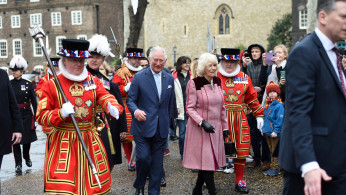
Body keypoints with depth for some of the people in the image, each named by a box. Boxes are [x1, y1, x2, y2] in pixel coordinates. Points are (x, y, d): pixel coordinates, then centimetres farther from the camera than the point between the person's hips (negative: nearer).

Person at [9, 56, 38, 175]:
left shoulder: (28, 84, -2)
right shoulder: (8, 84, 0)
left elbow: (34, 102, 1)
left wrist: (36, 117, -2)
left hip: (26, 116, 0)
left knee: (27, 139, 12)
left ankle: (27, 157, 39)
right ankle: (18, 165, 8)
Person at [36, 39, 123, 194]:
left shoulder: (94, 81, 8)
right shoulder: (51, 85, -2)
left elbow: (106, 97, -8)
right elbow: (41, 116, -3)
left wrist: (113, 108, -31)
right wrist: (60, 113, -21)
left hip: (90, 141, 3)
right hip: (62, 143, -3)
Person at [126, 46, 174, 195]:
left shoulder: (170, 79, 9)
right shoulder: (139, 77, -3)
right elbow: (130, 99, -3)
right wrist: (135, 110, -24)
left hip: (161, 128, 4)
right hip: (143, 126, -3)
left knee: (157, 162, 9)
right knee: (143, 157, -7)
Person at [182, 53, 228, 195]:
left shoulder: (218, 82, 7)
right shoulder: (194, 83, -10)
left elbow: (222, 107, 14)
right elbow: (190, 108, -10)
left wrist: (225, 127, 15)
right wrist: (202, 122, -22)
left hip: (215, 127, 6)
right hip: (200, 129, -6)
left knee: (207, 162, 11)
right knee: (206, 162, -5)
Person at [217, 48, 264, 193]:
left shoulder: (245, 78, 10)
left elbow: (252, 98, 17)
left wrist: (259, 115, 17)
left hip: (240, 120, 3)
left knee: (241, 150, 6)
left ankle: (239, 181, 21)